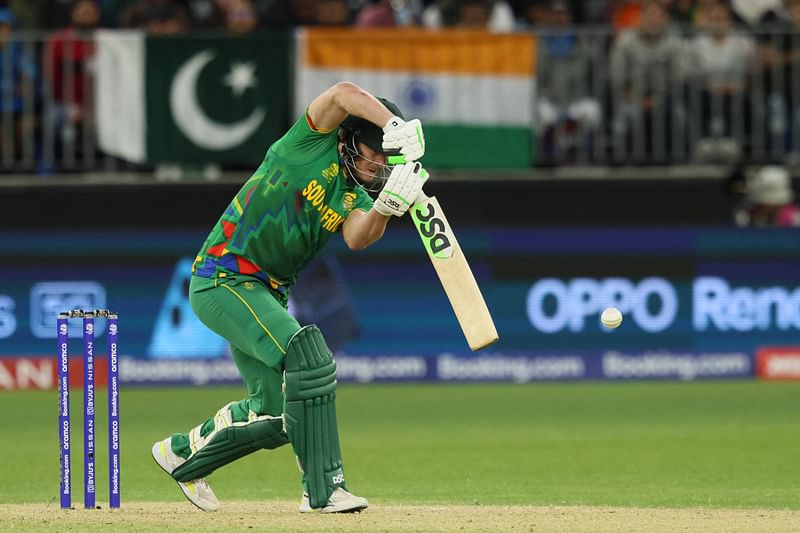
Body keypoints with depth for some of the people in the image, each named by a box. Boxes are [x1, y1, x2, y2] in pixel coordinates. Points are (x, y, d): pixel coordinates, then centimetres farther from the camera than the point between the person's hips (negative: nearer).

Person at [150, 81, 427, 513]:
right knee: (307, 354, -24)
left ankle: (181, 453, 32)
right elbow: (343, 95, -25)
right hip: (223, 279, -9)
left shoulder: (354, 197, 10)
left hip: (266, 294, 9)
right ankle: (323, 488, -24)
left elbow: (357, 238, -13)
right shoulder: (315, 144, -6)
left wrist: (388, 204, -31)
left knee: (276, 412, 9)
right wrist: (395, 127, -37)